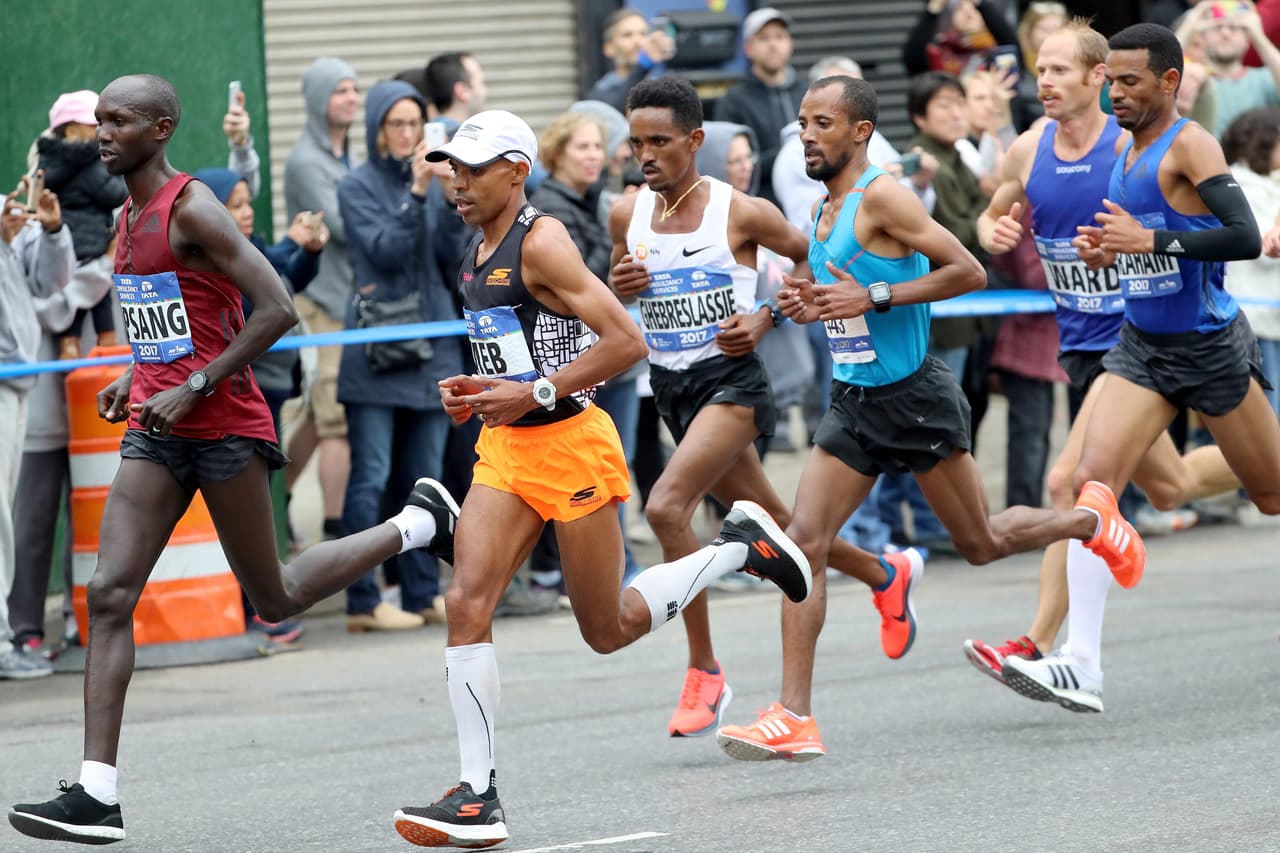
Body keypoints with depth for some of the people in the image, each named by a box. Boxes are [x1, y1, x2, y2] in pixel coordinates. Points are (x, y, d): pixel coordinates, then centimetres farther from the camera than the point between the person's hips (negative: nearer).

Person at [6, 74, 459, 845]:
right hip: (157, 432, 8)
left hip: (224, 428, -8)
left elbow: (278, 311, -21)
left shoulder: (194, 210, -14)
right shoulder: (132, 217, 13)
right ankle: (96, 794, -12)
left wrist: (192, 388, -21)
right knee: (110, 594, -7)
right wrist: (135, 375, 13)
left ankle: (417, 525, 28)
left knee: (274, 599, 6)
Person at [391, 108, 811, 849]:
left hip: (570, 444, -8)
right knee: (467, 603, -11)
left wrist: (535, 393, -22)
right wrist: (479, 393, 8)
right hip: (506, 450, 8)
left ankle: (740, 547, 26)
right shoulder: (479, 251, 12)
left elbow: (627, 343, -20)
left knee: (608, 630, 4)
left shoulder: (542, 243, -15)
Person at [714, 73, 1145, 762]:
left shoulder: (882, 197, -15)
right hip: (854, 402, 7)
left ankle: (1090, 519, 38)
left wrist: (874, 296, -24)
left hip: (914, 396, -7)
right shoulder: (826, 211, 11)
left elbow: (968, 272, -20)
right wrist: (812, 306, 5)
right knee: (803, 542, -8)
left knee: (981, 543, 7)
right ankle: (793, 718, -11)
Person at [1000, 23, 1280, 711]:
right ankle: (1080, 666, -18)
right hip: (1142, 348, 6)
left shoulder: (1188, 145, -15)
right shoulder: (1124, 151, 9)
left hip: (1211, 347, -6)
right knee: (1092, 479, -12)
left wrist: (1149, 240, -27)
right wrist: (1108, 250, 5)